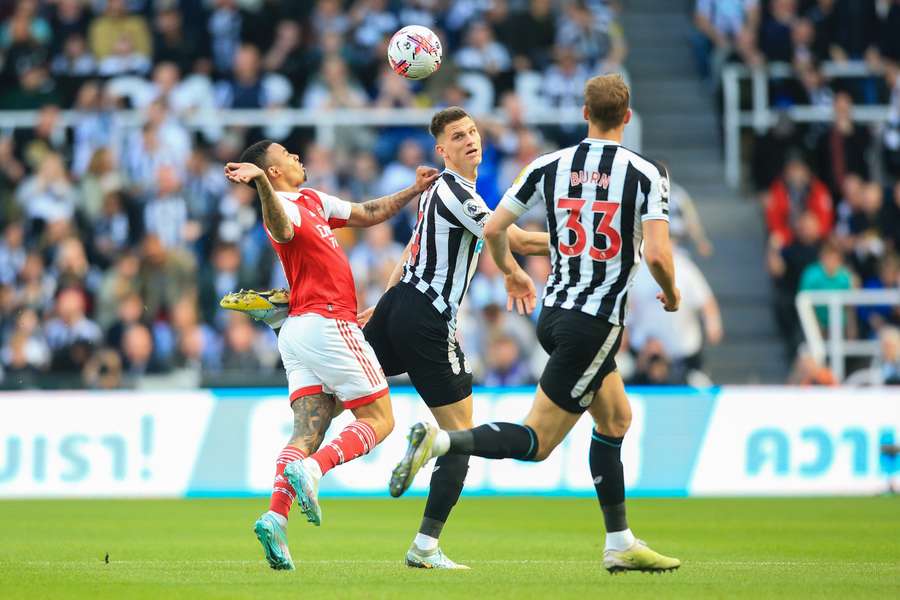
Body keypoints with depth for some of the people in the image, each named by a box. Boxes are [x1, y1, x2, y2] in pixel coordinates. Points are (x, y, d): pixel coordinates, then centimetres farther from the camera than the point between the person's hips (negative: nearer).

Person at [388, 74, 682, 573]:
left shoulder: (548, 166, 3)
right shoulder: (647, 174, -10)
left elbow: (492, 230, 4)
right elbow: (657, 254, -19)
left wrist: (512, 273, 24)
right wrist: (671, 294, 3)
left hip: (554, 313, 6)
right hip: (597, 323, -6)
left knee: (615, 421, 22)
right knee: (537, 442, -4)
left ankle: (620, 543, 24)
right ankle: (440, 441, -25)